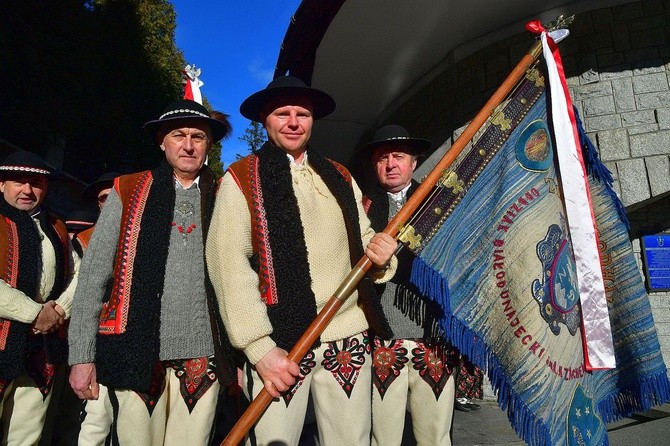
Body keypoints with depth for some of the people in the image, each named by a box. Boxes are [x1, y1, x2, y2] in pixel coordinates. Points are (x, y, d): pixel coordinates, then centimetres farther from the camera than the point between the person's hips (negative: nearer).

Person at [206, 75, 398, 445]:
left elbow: (362, 241, 19)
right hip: (277, 344, -3)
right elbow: (228, 262, -9)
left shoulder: (340, 177, 15)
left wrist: (380, 257, -5)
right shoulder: (241, 178, 0)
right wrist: (260, 346, -16)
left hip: (348, 339, 4)